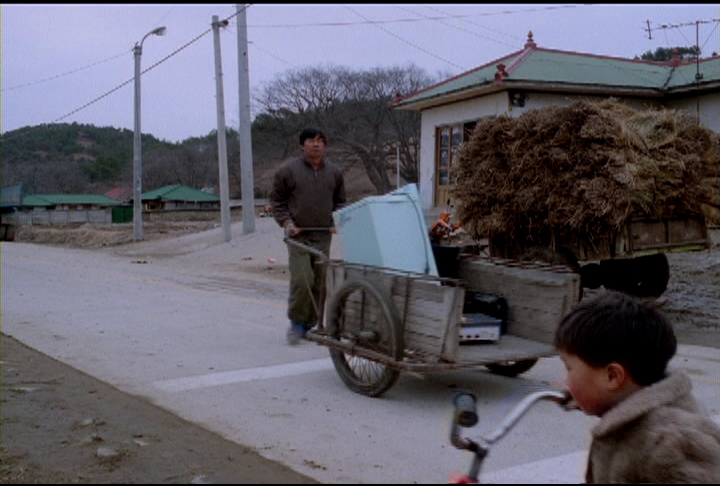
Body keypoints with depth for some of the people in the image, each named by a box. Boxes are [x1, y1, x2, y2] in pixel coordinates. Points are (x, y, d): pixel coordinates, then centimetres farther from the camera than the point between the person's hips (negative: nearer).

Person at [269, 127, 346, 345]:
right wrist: (286, 222, -7)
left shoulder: (335, 172, 9)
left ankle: (310, 325, 18)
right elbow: (276, 200, 6)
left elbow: (340, 202, 21)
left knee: (319, 283, 5)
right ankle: (296, 322, 4)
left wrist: (337, 221, 4)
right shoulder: (288, 170, -1)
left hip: (323, 236, 4)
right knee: (302, 280, -14)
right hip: (298, 235, -4)